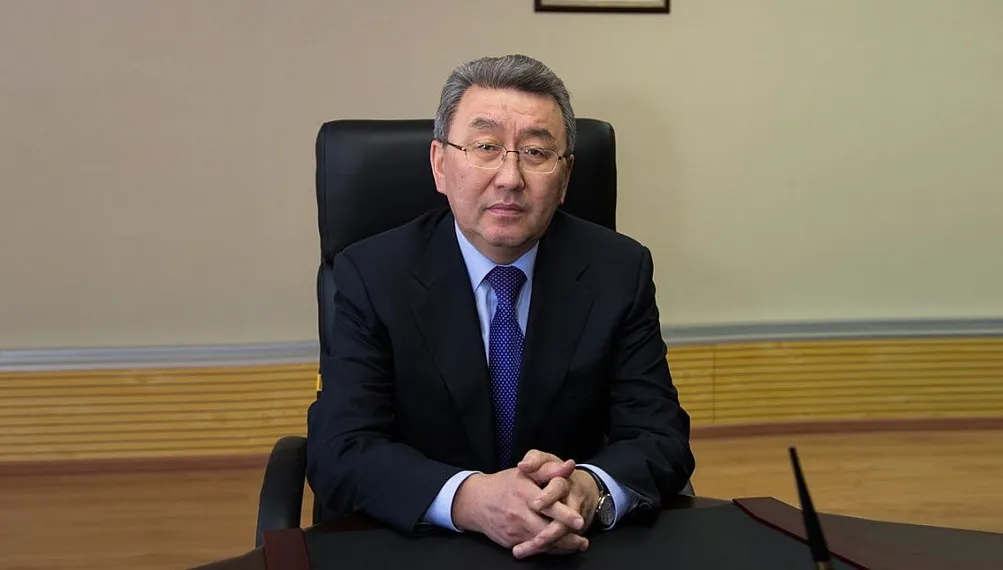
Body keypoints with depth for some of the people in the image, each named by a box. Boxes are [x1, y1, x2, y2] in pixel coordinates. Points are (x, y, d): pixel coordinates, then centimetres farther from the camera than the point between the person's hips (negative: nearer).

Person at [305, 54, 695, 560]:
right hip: (415, 547, -2)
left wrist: (590, 490, -28)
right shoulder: (373, 274, -7)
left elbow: (662, 439, -6)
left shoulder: (619, 270, -3)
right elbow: (339, 451, -13)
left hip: (575, 549, 2)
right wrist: (468, 499, -31)